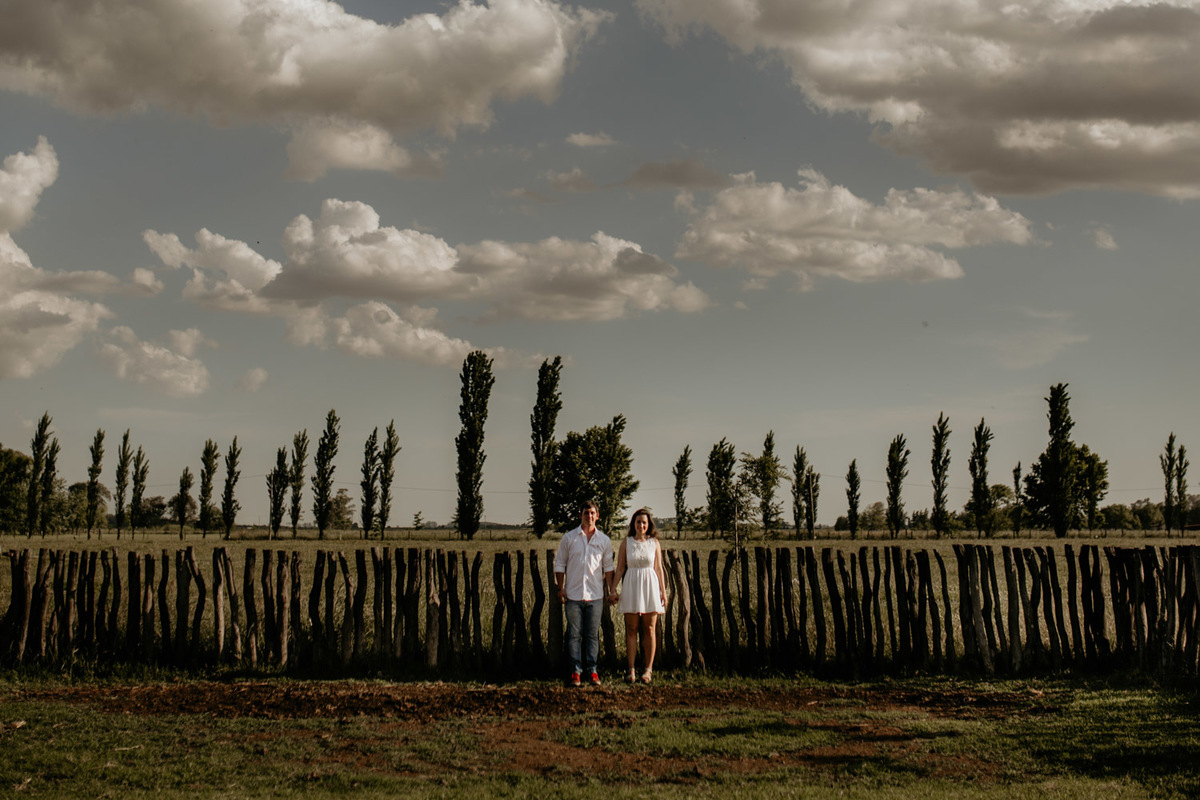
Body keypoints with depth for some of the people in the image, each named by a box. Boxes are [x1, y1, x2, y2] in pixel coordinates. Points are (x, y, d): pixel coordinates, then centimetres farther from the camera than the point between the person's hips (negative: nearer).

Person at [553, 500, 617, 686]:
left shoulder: (604, 540, 7)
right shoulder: (569, 538, 3)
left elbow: (608, 567, 13)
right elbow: (560, 564, 7)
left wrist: (612, 591, 7)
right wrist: (560, 588, 1)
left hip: (595, 595, 1)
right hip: (573, 594, -1)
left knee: (592, 635, 4)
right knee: (574, 634, 1)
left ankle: (592, 670, 10)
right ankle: (575, 670, 7)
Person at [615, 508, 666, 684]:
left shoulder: (654, 543, 5)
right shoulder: (626, 542, 4)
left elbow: (658, 568, 8)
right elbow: (620, 568, 7)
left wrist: (664, 591, 5)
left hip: (650, 585, 0)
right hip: (631, 586, 0)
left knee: (649, 630, 1)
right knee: (631, 629, 1)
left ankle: (648, 669, 6)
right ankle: (632, 669, 5)